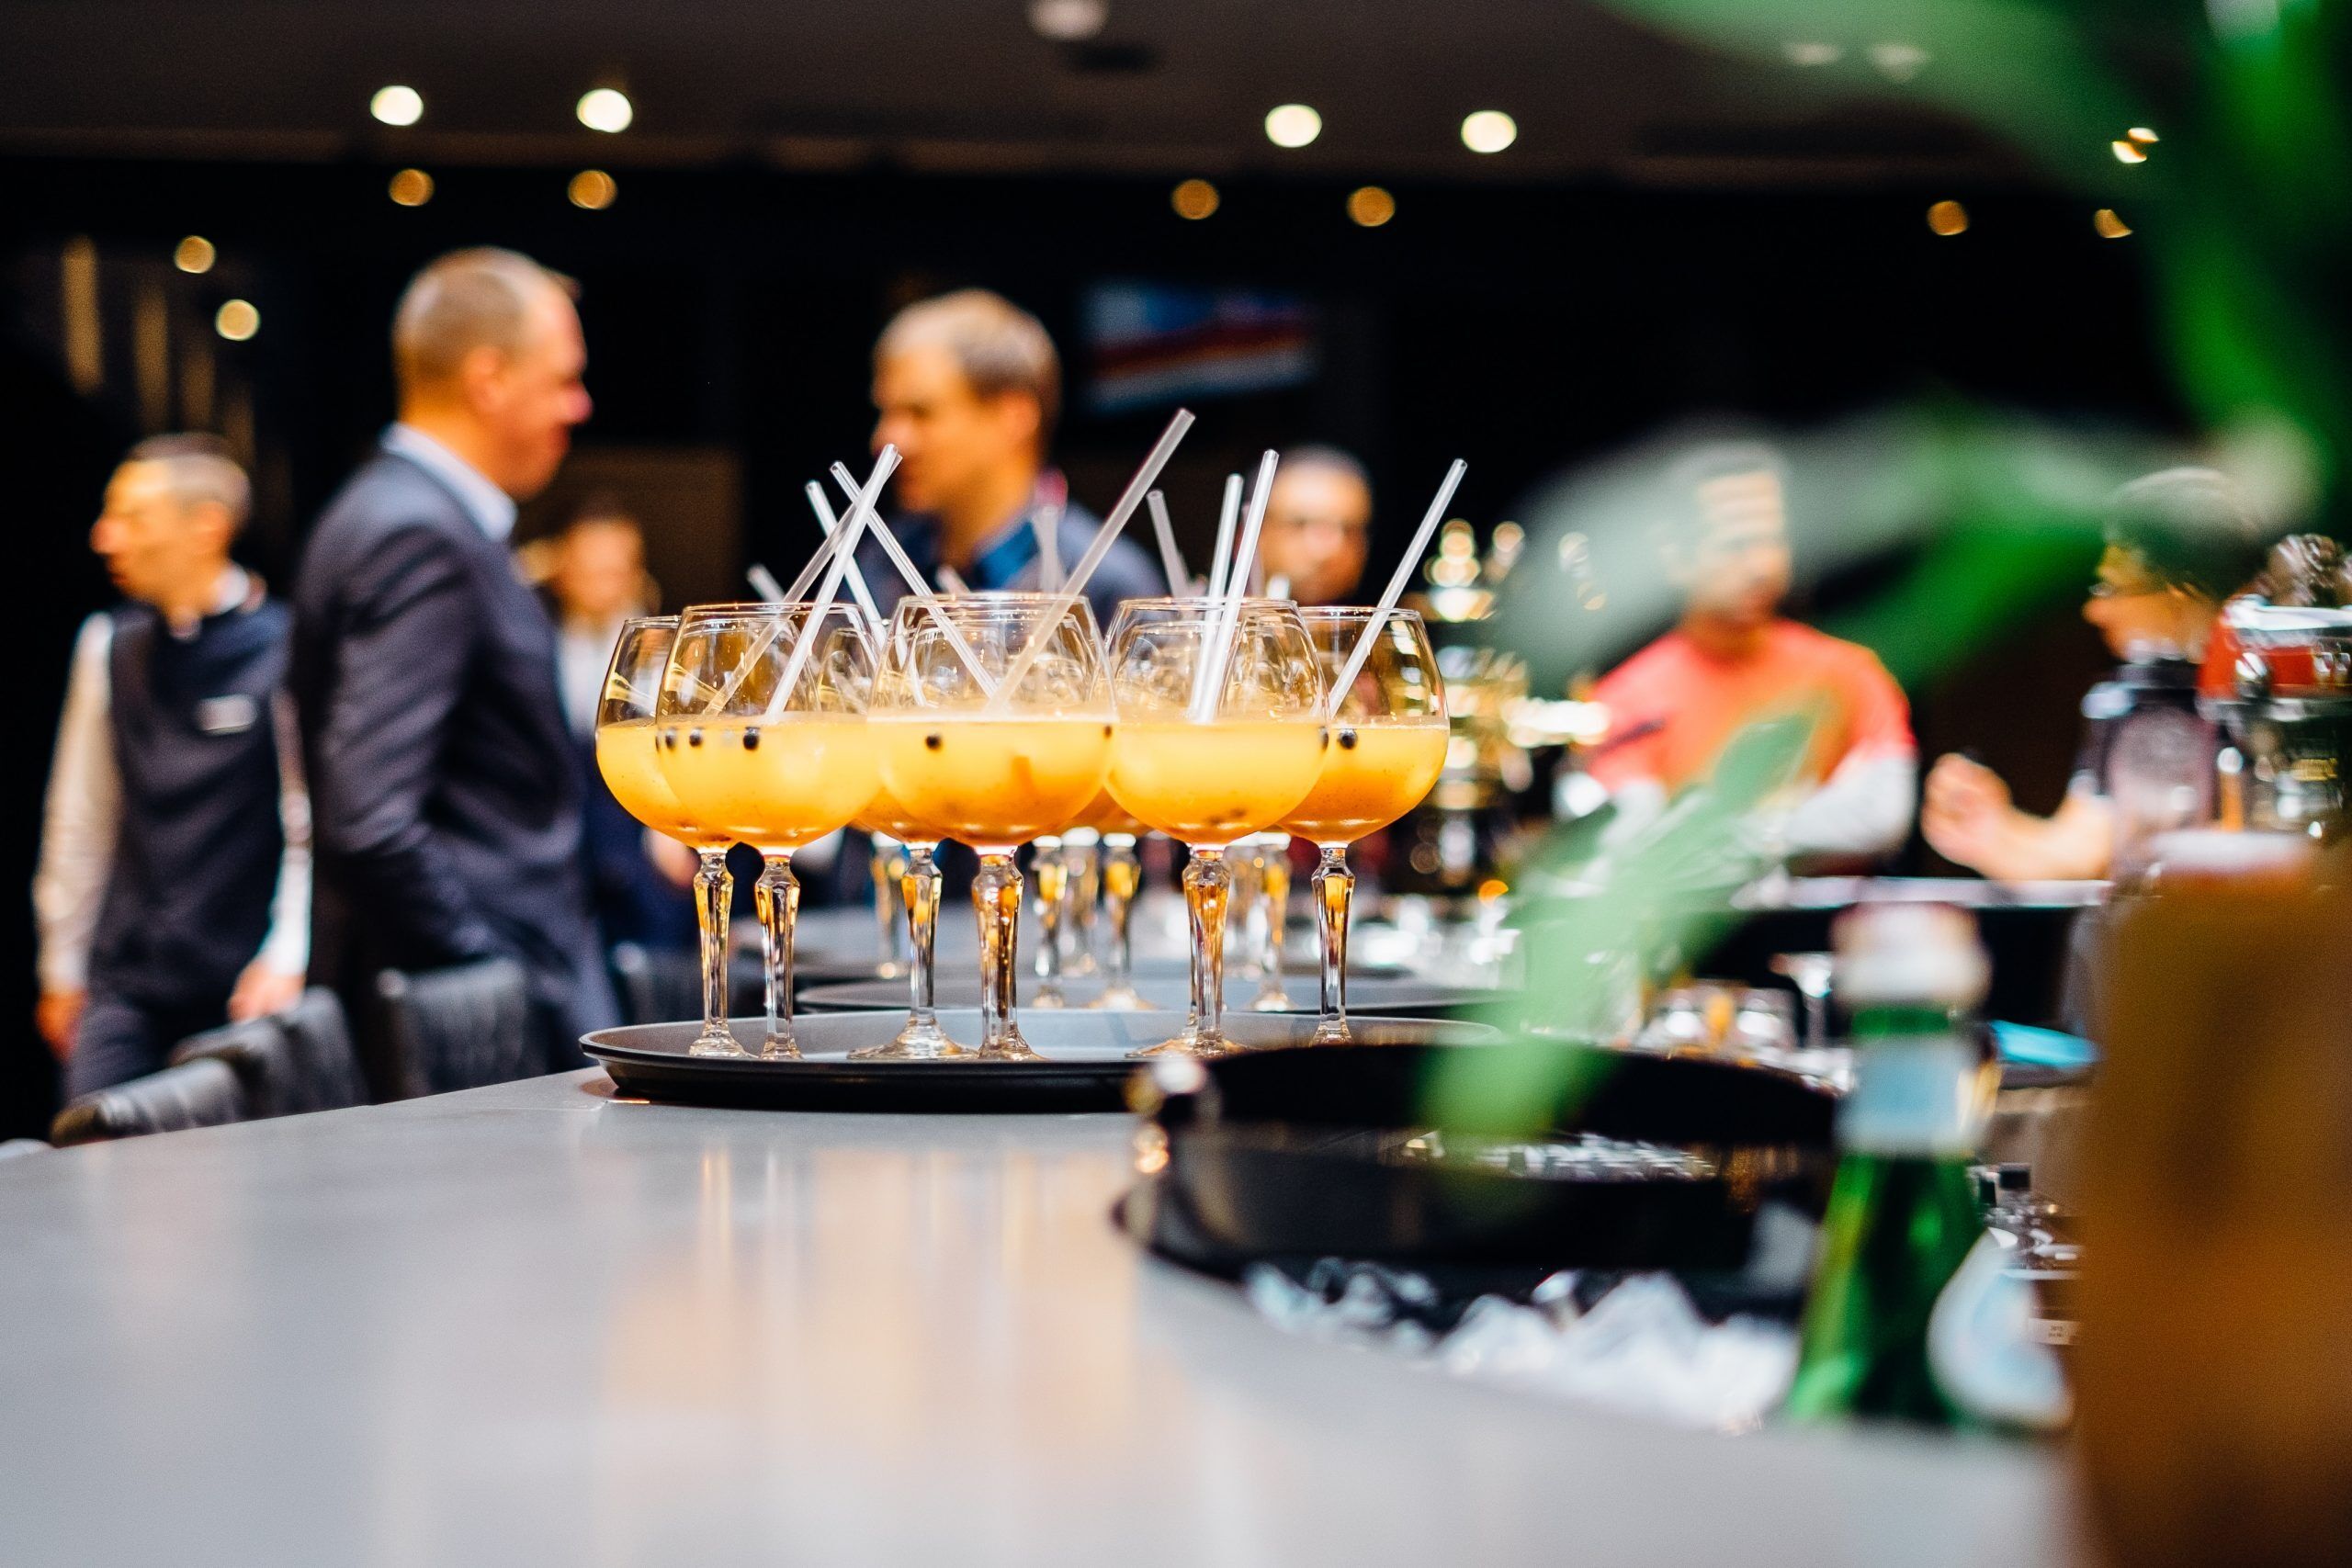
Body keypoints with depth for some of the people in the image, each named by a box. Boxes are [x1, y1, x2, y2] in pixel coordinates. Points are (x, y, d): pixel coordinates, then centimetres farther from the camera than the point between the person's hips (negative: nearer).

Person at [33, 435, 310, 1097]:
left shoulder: (282, 649, -8)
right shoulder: (109, 644, 7)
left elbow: (313, 825, -6)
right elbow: (80, 818, 13)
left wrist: (285, 961, -10)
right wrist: (62, 968, 16)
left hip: (241, 990, -4)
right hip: (125, 987, 4)